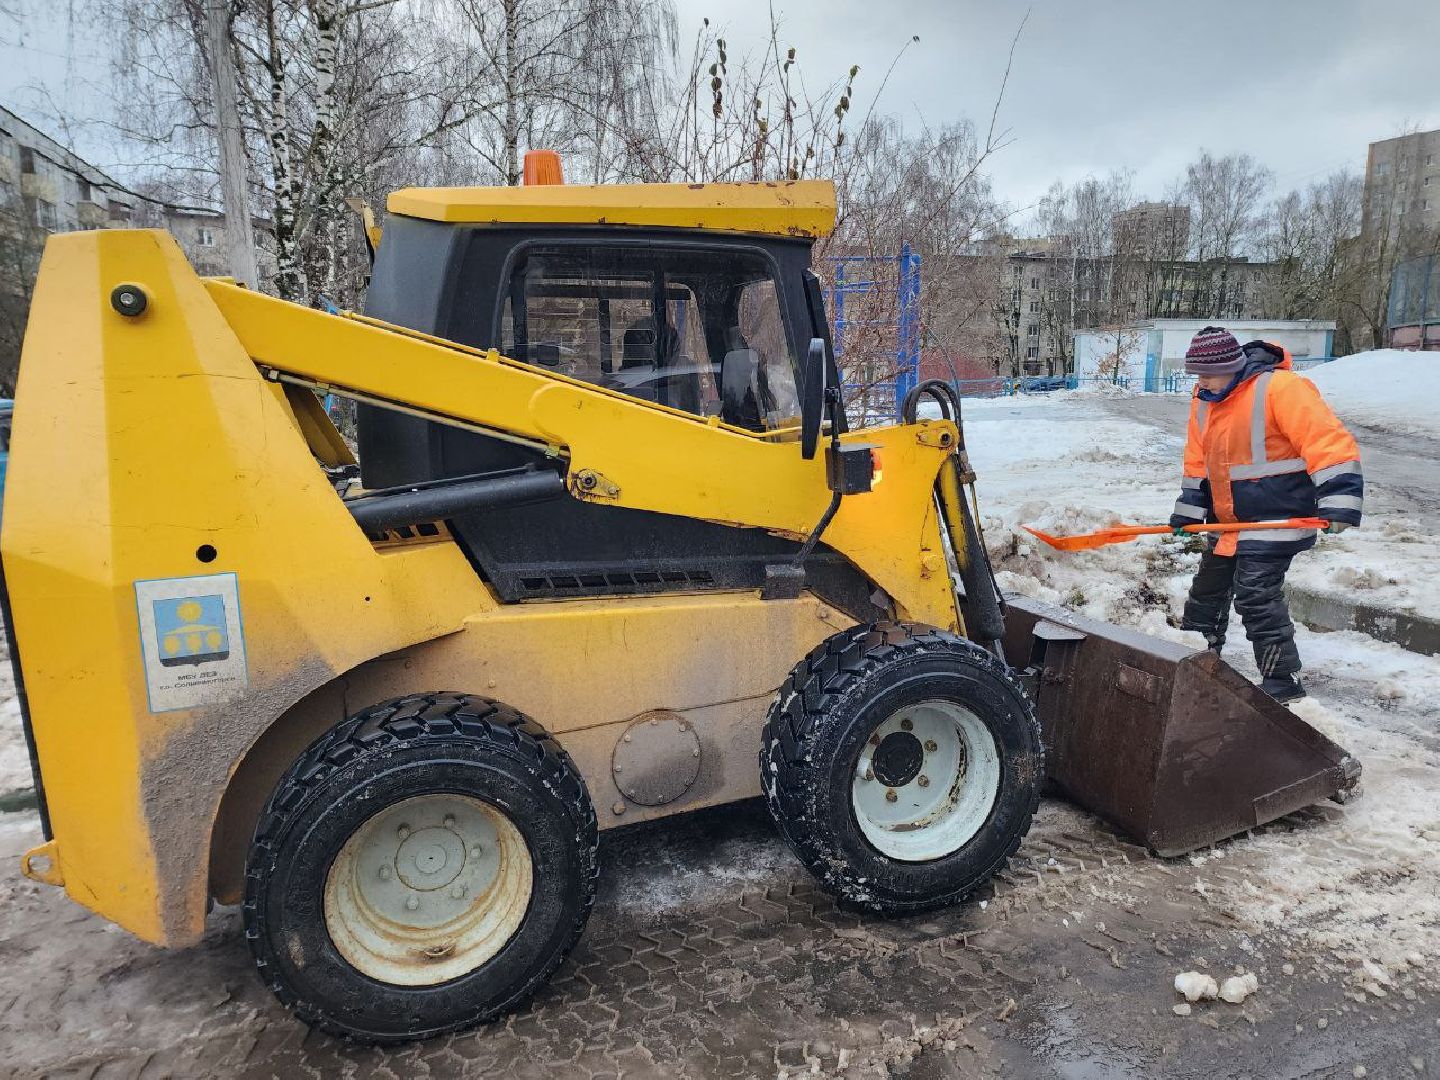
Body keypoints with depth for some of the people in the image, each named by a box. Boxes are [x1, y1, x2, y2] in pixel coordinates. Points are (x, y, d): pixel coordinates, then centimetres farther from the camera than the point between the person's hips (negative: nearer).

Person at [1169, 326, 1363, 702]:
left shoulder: (1280, 387, -19)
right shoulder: (1204, 400, 6)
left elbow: (1328, 441, -24)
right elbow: (1198, 462, 15)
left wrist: (1338, 499, -29)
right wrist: (1188, 511, 14)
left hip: (1275, 517, -9)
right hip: (1229, 519, 9)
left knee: (1256, 595, -13)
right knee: (1209, 586, 19)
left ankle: (1283, 681, -1)